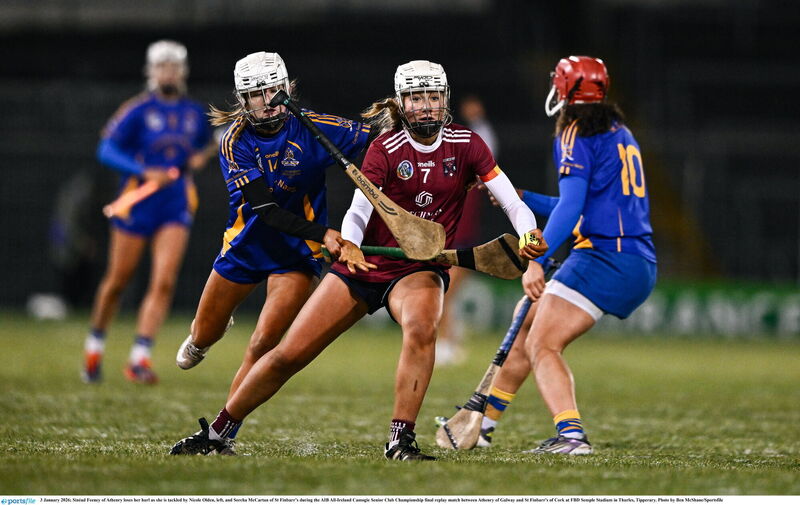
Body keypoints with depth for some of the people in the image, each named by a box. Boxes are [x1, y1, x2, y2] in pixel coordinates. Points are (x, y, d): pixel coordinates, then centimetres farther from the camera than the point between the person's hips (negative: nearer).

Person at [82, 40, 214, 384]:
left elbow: (201, 147, 28)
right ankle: (95, 346, 29)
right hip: (136, 204, -3)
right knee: (117, 281, 6)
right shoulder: (138, 110, -6)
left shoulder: (194, 114, 9)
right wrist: (143, 172, -25)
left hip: (176, 208, 3)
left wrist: (198, 158, 5)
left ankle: (139, 359, -15)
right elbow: (106, 150, -13)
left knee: (164, 282, -14)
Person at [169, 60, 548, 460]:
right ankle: (217, 432, 17)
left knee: (421, 326, -37)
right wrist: (348, 244, -38)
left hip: (420, 271, 0)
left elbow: (514, 204, -8)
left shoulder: (466, 145, -5)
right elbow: (358, 213, -16)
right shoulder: (386, 148, -9)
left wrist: (529, 237, -29)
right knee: (287, 355, -1)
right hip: (368, 263, 0)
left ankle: (401, 441, -33)